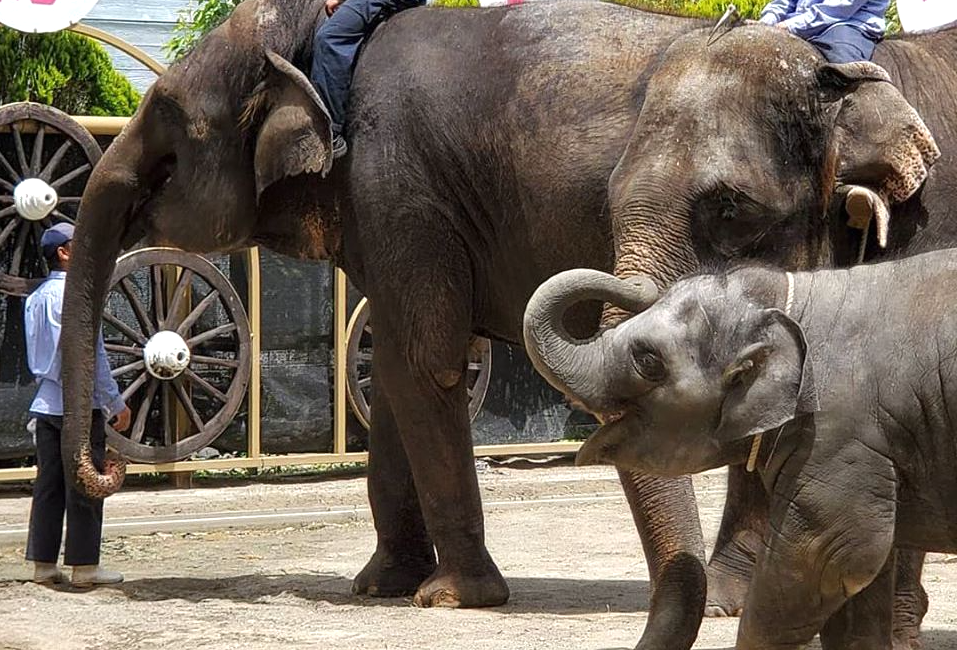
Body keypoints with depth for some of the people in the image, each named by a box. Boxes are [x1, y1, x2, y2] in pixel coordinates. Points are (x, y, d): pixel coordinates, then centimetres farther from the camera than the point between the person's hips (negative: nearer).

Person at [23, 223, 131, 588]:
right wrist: (117, 403, -9)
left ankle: (43, 564, 9)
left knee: (48, 485, 9)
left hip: (45, 404, 8)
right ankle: (84, 566, -2)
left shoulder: (35, 299, 12)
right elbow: (92, 355, -14)